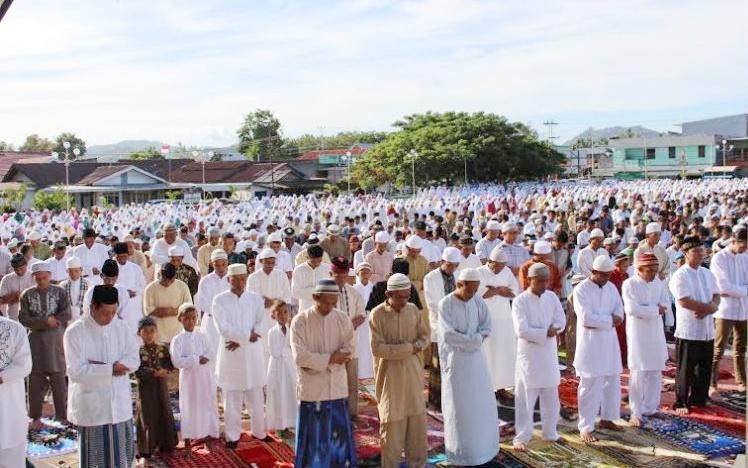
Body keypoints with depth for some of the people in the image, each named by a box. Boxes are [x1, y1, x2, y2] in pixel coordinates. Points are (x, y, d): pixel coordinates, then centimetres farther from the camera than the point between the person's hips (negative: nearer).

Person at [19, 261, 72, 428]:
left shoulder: (59, 292, 1)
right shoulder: (27, 295, 3)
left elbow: (66, 314, -9)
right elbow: (23, 318, -6)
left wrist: (45, 322, -17)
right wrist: (45, 321, -18)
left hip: (56, 339, -1)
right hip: (35, 340, 1)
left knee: (59, 379, 3)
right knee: (36, 380, 5)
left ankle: (62, 414, 13)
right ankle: (36, 416, 14)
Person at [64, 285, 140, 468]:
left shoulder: (121, 327, 1)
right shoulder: (75, 332, -12)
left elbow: (134, 360, -1)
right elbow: (76, 372, -18)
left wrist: (102, 367, -15)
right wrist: (111, 369, -16)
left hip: (120, 404, 4)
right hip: (91, 406, -4)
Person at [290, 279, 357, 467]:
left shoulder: (343, 319, 1)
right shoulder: (300, 321, -9)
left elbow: (348, 350, -4)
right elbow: (300, 356, -15)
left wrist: (316, 362, -13)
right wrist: (329, 359, -16)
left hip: (337, 387, 3)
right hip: (311, 388, -2)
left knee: (339, 434, 9)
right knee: (314, 437, 6)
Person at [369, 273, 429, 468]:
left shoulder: (413, 310, 2)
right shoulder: (378, 314, -13)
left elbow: (425, 336, 11)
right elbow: (377, 348, -17)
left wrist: (417, 346, -11)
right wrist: (407, 348, -17)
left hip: (413, 372, 4)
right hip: (390, 374, -4)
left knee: (417, 418, 11)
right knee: (392, 422, 3)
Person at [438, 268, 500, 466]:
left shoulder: (478, 302, 1)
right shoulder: (446, 304, -14)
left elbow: (486, 328, 4)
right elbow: (447, 334, -19)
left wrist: (467, 339, -13)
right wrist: (473, 339, -15)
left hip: (476, 359, 5)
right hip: (455, 359, -5)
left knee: (482, 402, 11)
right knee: (459, 406, 2)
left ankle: (482, 445, 27)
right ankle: (460, 451, 14)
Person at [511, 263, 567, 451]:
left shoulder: (552, 297, 2)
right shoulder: (520, 301, -13)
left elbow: (561, 322, 4)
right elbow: (522, 331, -20)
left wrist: (552, 329, -16)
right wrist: (546, 332, -18)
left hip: (549, 354, 5)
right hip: (529, 355, -5)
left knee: (551, 397, 15)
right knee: (526, 399, 0)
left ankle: (550, 433, 30)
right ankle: (522, 438, 9)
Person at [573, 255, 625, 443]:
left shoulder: (611, 287, 9)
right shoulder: (581, 289, -12)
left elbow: (619, 312, 4)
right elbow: (586, 317, -20)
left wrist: (599, 321, -15)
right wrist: (609, 320, -12)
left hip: (609, 341, 7)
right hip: (590, 342, -7)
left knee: (612, 381, 14)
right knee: (590, 385, -4)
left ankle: (607, 418, 30)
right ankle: (585, 427, 2)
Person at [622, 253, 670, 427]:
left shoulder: (659, 283, 5)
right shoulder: (629, 284, -12)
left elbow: (665, 305, 1)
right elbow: (632, 309, -20)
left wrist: (646, 309, -16)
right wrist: (655, 309, -13)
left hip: (656, 332, 6)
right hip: (638, 333, -6)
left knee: (655, 372, 12)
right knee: (638, 373, -5)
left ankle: (650, 408, 24)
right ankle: (636, 413, 1)